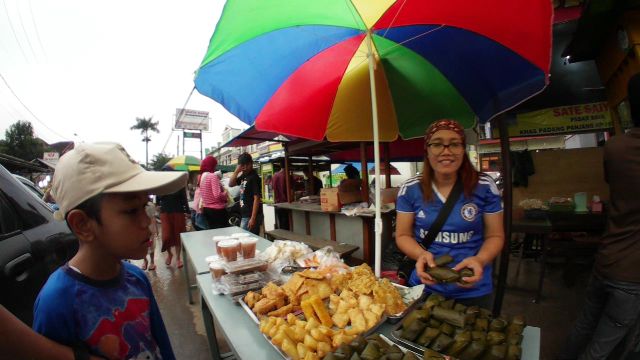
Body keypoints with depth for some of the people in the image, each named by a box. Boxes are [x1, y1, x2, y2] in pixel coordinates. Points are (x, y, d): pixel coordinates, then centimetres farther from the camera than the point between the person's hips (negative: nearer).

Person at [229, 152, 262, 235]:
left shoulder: (254, 177, -15)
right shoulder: (243, 176, 10)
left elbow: (256, 198, -19)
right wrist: (236, 171, -2)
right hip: (245, 215, 8)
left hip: (250, 216, -8)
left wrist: (253, 218, -22)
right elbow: (231, 184, 12)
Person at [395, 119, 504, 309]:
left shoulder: (485, 187, -10)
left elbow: (495, 235, -2)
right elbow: (403, 235, -4)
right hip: (424, 286, 1)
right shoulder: (410, 188, -10)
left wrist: (480, 260, -23)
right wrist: (421, 254, -24)